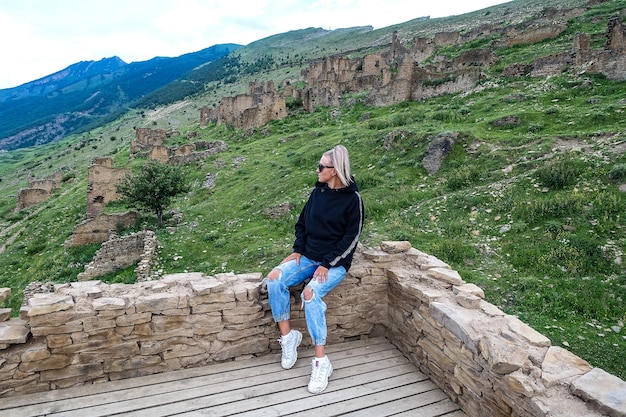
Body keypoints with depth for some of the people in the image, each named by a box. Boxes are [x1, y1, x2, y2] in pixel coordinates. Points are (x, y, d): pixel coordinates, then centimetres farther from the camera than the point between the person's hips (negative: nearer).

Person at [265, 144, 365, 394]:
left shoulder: (352, 198, -10)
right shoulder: (318, 191, 6)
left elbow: (351, 237, -12)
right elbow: (302, 222, 15)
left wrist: (327, 264, -18)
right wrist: (298, 250, 1)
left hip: (335, 263, -6)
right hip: (308, 257, 6)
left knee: (310, 293, -32)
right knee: (274, 279, -19)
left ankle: (321, 362, -20)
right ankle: (288, 335, -4)